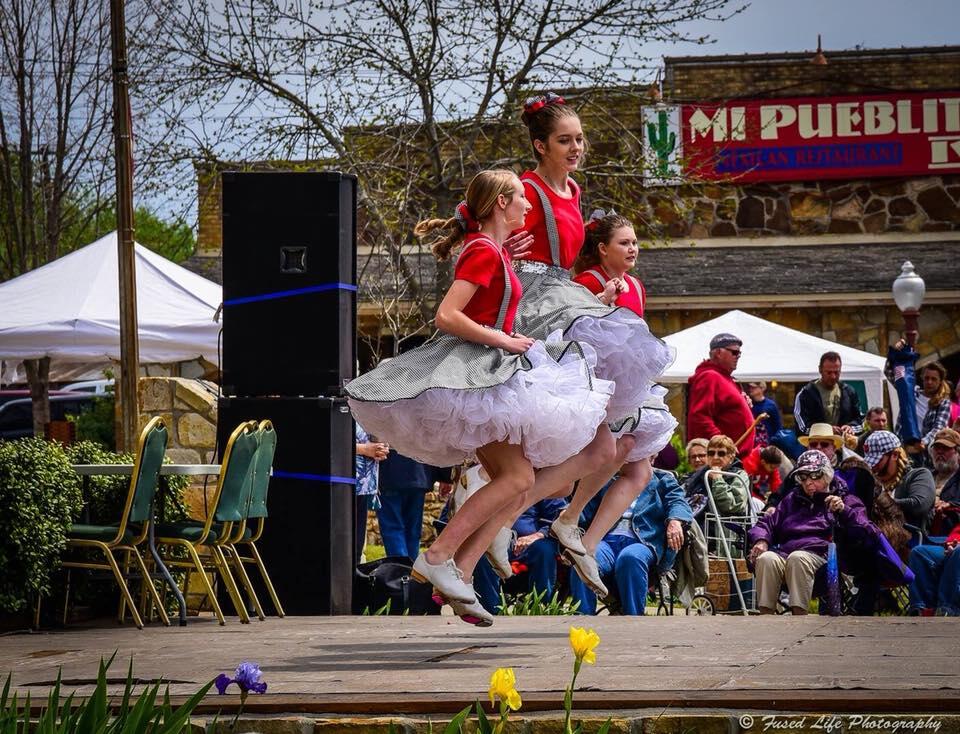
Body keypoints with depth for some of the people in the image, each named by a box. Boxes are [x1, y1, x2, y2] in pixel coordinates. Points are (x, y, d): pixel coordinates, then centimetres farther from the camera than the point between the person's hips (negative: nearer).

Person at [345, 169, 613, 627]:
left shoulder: (496, 250, 18)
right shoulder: (484, 251, -12)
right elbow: (447, 316, -22)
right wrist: (503, 342, -15)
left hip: (486, 372, 10)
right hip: (472, 369, -10)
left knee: (518, 484, 4)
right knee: (517, 477, -17)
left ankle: (459, 574, -1)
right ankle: (437, 557, -18)